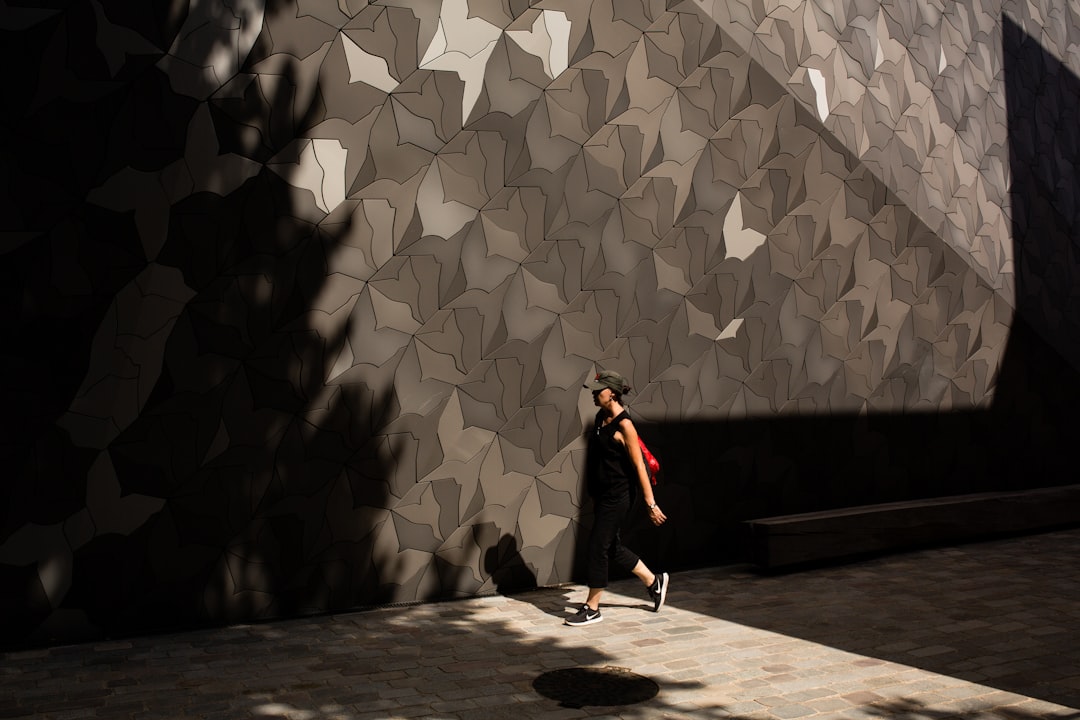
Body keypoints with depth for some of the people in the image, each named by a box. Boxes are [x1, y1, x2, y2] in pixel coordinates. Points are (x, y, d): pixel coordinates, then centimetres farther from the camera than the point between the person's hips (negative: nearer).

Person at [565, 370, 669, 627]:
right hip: (602, 494, 9)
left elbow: (639, 465, -18)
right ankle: (654, 581, 35)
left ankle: (592, 608, 11)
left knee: (598, 547, -3)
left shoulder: (623, 425, -18)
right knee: (612, 548, 16)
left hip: (617, 496, -9)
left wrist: (651, 503, -17)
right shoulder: (601, 417, 8)